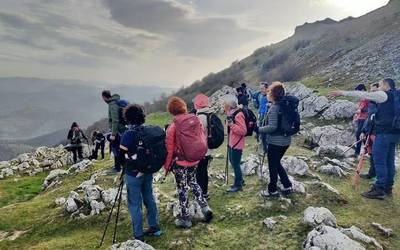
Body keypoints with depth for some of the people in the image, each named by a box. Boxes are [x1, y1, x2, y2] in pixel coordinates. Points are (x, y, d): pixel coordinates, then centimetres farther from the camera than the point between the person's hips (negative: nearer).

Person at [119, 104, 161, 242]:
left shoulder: (128, 134, -18)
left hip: (133, 174, -6)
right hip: (148, 172, 6)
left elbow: (122, 154, -17)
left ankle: (139, 236, 12)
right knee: (149, 198, 19)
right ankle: (154, 227, 31)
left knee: (135, 204, 4)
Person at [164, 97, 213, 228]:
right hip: (194, 160, 5)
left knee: (182, 189, 9)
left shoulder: (173, 127, -18)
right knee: (193, 183, 26)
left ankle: (185, 219, 21)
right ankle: (205, 207, 20)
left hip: (180, 163, -5)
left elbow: (169, 149, -12)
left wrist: (167, 165, 0)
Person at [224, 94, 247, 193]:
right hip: (231, 142, 10)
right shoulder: (230, 113, 7)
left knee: (235, 164, 1)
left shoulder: (238, 115, -22)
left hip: (237, 144, -10)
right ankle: (240, 180, 36)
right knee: (233, 162, 20)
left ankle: (238, 185, 16)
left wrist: (231, 125, -29)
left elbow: (243, 131, -25)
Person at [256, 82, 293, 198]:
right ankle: (287, 186, 26)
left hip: (275, 142, -8)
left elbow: (272, 127, -25)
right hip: (286, 140, 8)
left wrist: (258, 129, -16)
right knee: (277, 163, 23)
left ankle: (273, 191, 22)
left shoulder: (274, 108, -21)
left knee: (273, 166, 9)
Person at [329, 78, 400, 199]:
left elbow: (363, 95, -12)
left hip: (384, 132, -9)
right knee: (389, 160, 12)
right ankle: (388, 187, 17)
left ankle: (379, 189, -7)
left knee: (379, 160, -7)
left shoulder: (383, 94, -7)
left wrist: (342, 93, -12)